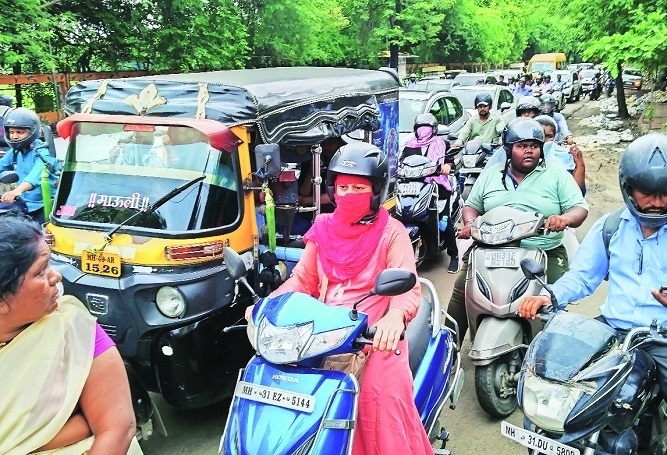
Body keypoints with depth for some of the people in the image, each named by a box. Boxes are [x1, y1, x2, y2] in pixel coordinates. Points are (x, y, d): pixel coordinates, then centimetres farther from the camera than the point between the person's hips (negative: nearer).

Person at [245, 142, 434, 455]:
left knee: (379, 395, -22)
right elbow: (303, 279, 10)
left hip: (374, 332, -4)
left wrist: (395, 317, -39)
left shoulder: (391, 232, -4)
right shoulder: (323, 229, 10)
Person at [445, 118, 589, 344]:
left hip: (545, 253, -1)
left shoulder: (556, 174, 6)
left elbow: (580, 208, 0)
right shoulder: (490, 174, 14)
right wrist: (471, 223, -6)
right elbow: (472, 205, 18)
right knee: (461, 291, -13)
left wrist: (565, 218, -24)